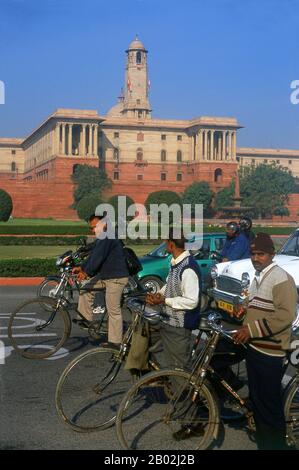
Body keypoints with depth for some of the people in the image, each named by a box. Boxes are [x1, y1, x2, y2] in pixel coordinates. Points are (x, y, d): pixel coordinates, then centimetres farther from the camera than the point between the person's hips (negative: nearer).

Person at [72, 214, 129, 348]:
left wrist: (86, 272, -22)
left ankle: (115, 342, 2)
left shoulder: (108, 237, -19)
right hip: (105, 275, 11)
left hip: (116, 278, -11)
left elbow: (98, 257, -24)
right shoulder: (102, 238, 14)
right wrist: (81, 268, 6)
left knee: (113, 310, -5)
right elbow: (93, 255, 15)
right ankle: (86, 319, 17)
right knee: (87, 288, 11)